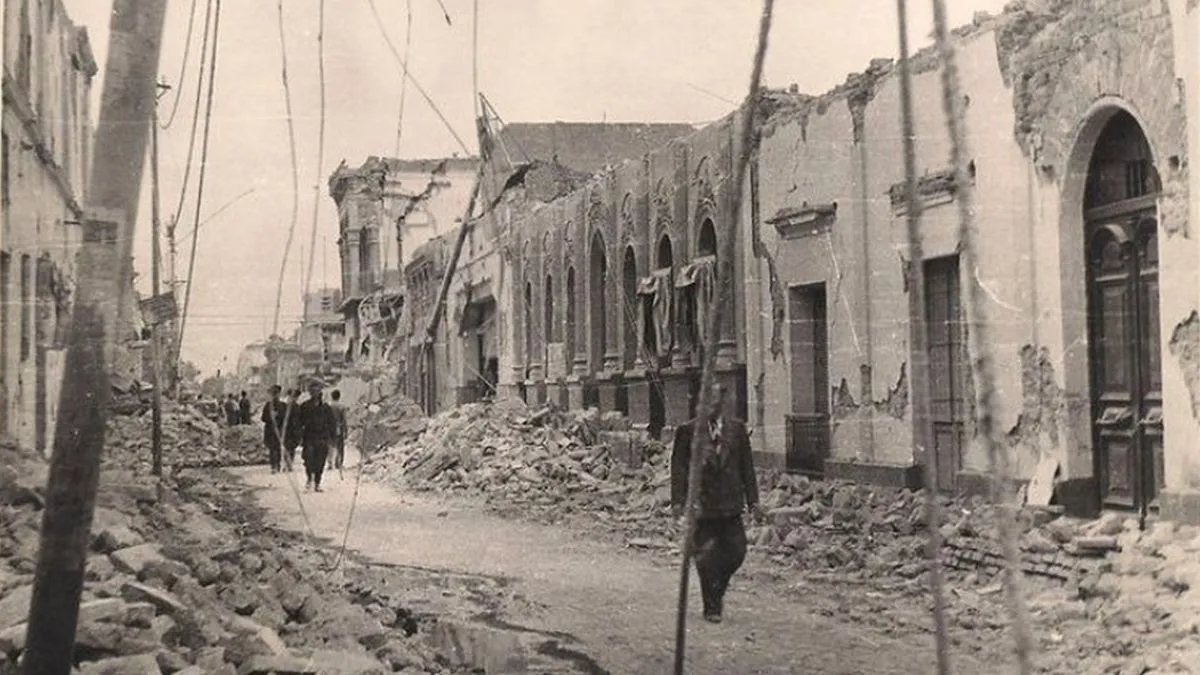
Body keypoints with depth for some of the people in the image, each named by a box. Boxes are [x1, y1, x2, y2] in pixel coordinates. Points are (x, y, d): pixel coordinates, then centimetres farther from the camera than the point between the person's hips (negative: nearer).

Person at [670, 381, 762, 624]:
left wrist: (752, 500, 5)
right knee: (706, 558, 1)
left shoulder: (737, 429, 6)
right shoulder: (688, 431, -1)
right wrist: (678, 500, -9)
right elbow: (678, 467, -2)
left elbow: (746, 466, 8)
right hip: (701, 504, -2)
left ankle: (717, 592, 28)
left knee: (736, 552, 3)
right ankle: (711, 607, 13)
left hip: (730, 504, 3)